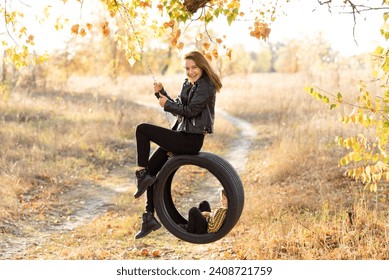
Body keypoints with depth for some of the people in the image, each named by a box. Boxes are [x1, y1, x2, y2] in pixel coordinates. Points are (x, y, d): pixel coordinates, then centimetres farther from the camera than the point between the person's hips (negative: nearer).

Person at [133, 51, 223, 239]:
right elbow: (177, 108, 21)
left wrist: (167, 104, -7)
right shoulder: (188, 84, 16)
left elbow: (190, 110, -19)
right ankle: (149, 218, 14)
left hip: (191, 140, -9)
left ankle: (142, 175, -10)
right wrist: (161, 93, 8)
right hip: (181, 136, 9)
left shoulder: (206, 86, -11)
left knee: (142, 130, -14)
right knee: (152, 168, 9)